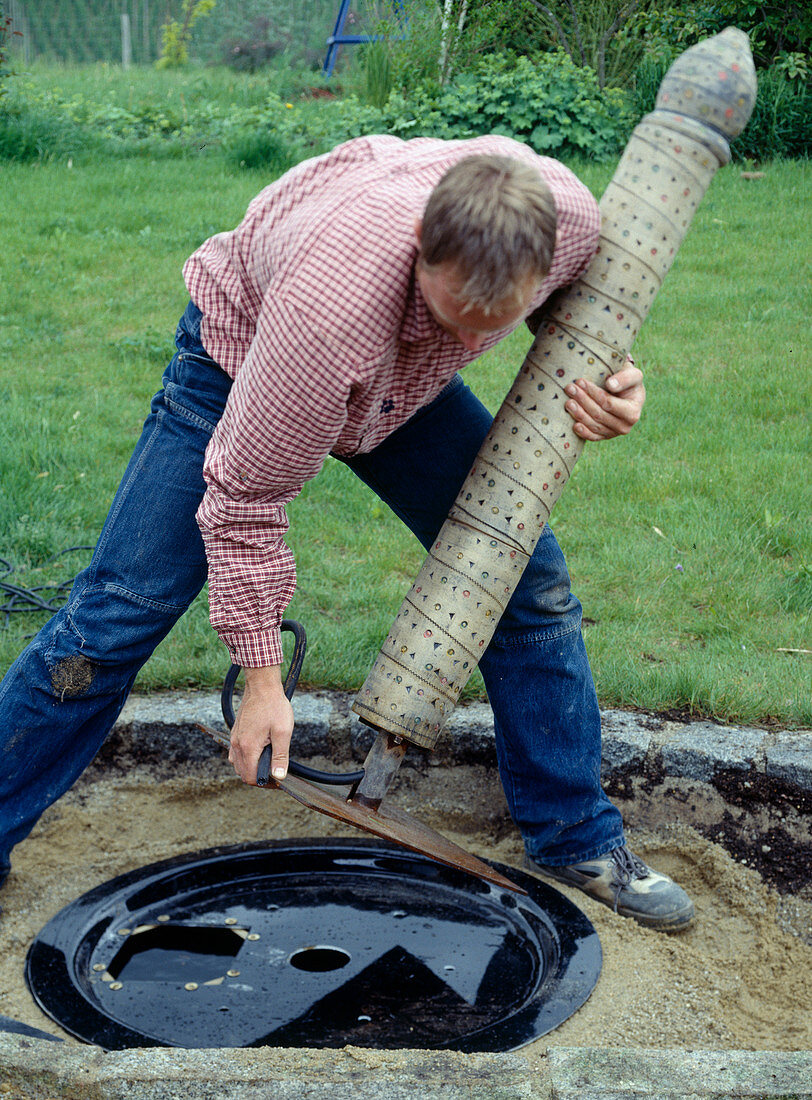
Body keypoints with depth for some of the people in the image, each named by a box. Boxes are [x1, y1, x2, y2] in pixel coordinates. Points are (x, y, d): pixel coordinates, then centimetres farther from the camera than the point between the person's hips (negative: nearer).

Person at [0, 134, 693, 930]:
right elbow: (246, 489, -31)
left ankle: (577, 841, 16)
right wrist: (262, 676, -24)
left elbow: (580, 304, 0)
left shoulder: (568, 215, -30)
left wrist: (606, 379, -22)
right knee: (123, 606, -8)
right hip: (246, 351, -4)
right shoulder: (329, 302, -45)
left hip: (405, 380, 5)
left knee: (530, 585, -2)